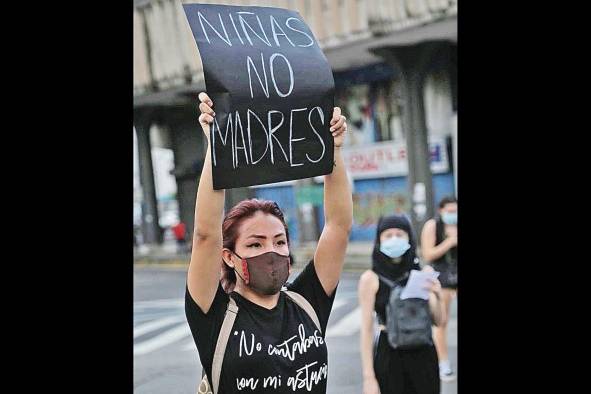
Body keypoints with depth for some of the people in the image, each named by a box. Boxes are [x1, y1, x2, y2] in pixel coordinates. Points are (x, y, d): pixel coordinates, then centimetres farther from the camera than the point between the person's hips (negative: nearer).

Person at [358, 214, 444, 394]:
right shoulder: (371, 278, -5)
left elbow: (438, 320, 7)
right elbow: (366, 329, -6)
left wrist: (436, 296, -13)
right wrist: (368, 377, -10)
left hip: (424, 353, 3)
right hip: (388, 354, -3)